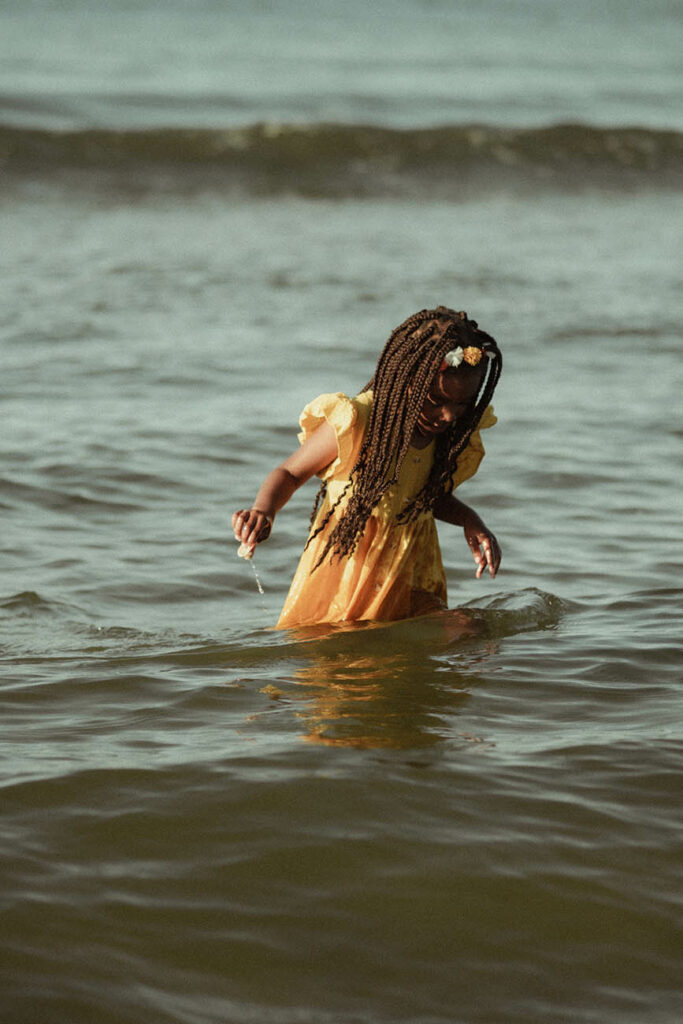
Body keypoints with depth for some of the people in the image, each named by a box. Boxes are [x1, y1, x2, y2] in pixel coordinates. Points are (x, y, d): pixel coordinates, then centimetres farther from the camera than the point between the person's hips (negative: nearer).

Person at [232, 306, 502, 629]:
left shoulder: (454, 436, -3)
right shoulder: (353, 425, -19)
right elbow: (290, 473, -4)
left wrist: (469, 520, -3)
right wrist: (263, 510, -25)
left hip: (411, 587, 4)